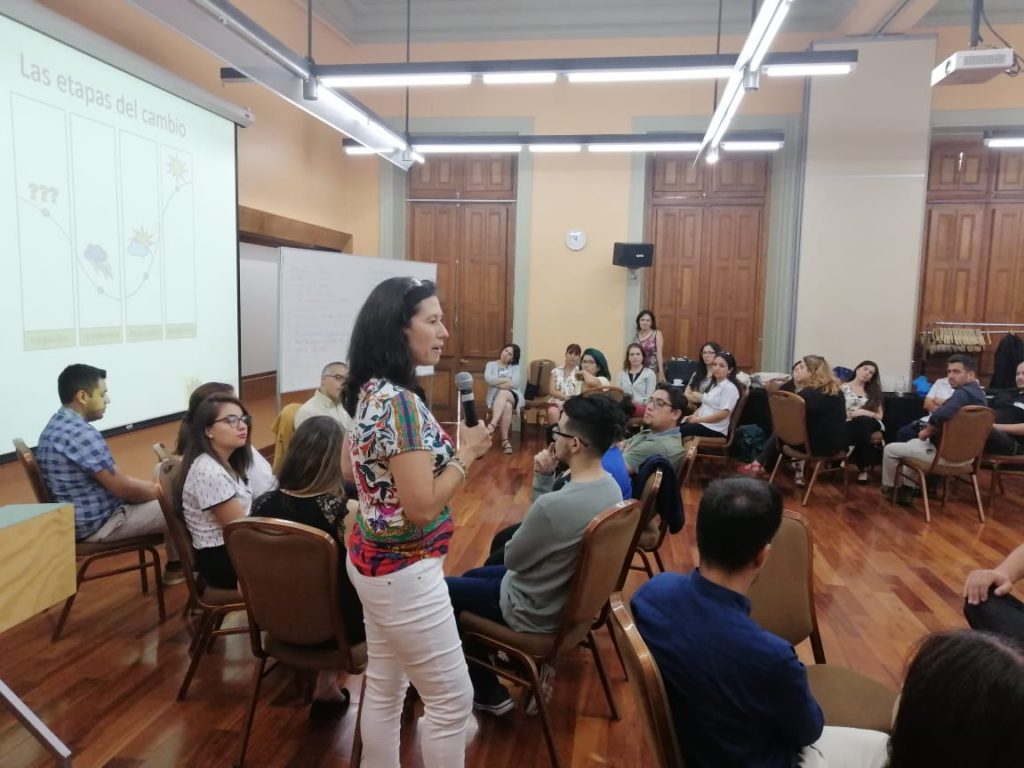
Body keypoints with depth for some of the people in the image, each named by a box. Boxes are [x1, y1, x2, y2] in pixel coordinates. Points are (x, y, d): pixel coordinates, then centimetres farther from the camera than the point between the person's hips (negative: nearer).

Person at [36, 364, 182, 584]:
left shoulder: (57, 424, 7)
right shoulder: (81, 433, -26)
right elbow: (122, 488, -23)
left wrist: (152, 486, 9)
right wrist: (160, 490, -5)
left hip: (77, 517, 10)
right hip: (97, 523, -10)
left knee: (153, 494, 21)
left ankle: (176, 567, 28)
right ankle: (177, 567, 21)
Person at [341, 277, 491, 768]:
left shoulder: (370, 391, 4)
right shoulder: (400, 401, -25)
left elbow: (349, 470, 17)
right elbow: (422, 507, -27)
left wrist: (447, 450, 13)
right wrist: (467, 454, -14)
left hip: (373, 558, 9)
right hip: (403, 570, -9)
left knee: (384, 686, 21)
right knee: (452, 698, 6)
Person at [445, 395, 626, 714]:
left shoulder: (554, 505, -36)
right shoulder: (611, 486, -9)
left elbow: (512, 558, -18)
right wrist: (545, 479, -12)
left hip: (536, 612, -8)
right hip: (573, 596, 8)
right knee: (472, 576, 24)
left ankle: (488, 692, 21)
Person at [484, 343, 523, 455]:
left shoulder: (515, 367, 13)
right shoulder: (491, 364, 14)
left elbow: (515, 383, -6)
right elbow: (488, 379, -8)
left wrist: (497, 382, -5)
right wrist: (506, 380, -5)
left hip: (513, 396, 0)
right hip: (495, 397, 0)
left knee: (503, 393, -38)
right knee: (507, 406, -36)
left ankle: (492, 424, -54)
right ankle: (505, 439, -37)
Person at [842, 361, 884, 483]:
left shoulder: (873, 391, 18)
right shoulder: (843, 388, 11)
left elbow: (879, 416, 11)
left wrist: (865, 413, -8)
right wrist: (850, 414, -16)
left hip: (869, 424, 2)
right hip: (849, 424, -2)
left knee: (862, 422, -37)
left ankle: (863, 468, -27)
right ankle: (863, 468, -24)